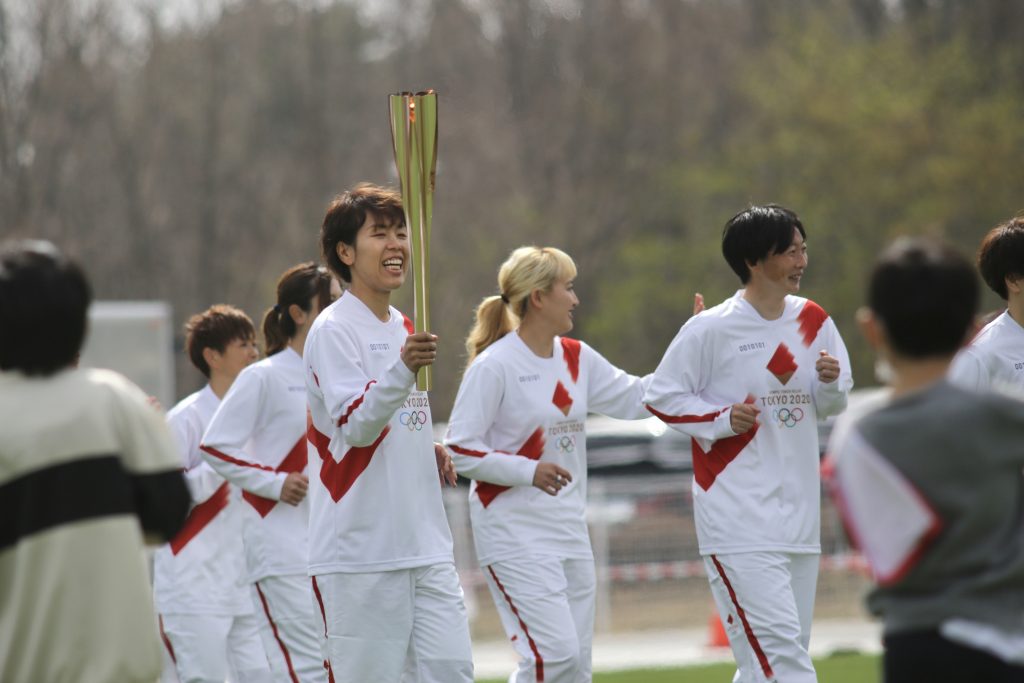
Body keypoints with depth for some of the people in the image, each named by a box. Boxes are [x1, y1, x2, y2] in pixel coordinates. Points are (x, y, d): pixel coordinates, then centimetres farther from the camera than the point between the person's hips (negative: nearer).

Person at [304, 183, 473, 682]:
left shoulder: (404, 330, 17)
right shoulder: (333, 331, -9)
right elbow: (354, 425, -21)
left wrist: (429, 452, 8)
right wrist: (403, 370, -36)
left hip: (425, 544, 8)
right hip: (361, 552, -8)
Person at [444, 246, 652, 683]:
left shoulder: (578, 359, 8)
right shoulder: (494, 366, -13)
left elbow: (636, 398, 16)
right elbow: (460, 449, -13)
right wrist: (528, 471, -23)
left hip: (569, 530, 8)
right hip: (515, 534, -7)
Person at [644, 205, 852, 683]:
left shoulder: (813, 321, 8)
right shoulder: (711, 329, -9)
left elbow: (831, 405, 16)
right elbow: (661, 396, -2)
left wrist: (830, 382, -6)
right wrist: (722, 419, -15)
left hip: (798, 513, 6)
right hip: (738, 516, -6)